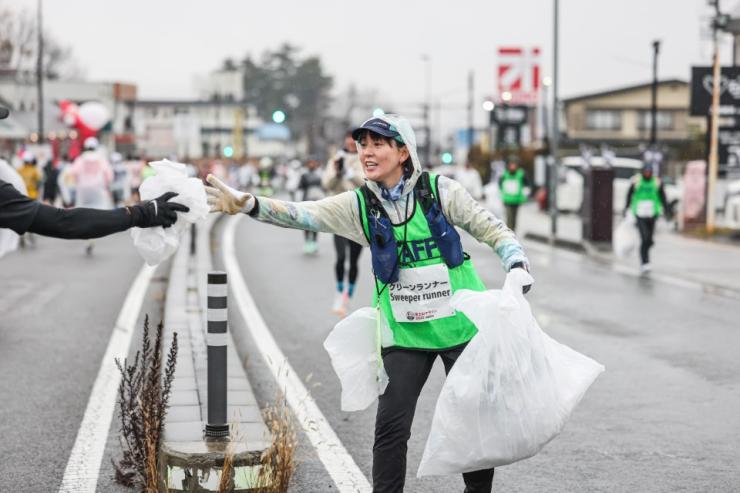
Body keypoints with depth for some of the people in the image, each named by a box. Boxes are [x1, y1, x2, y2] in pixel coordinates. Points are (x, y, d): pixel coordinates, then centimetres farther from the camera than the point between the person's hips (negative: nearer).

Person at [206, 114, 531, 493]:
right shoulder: (359, 205, -3)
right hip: (405, 333, 1)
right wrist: (247, 205, -31)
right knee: (391, 426, -5)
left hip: (461, 326, -1)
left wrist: (516, 266, -17)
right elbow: (301, 215, -16)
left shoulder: (440, 191, -8)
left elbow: (491, 229, 0)